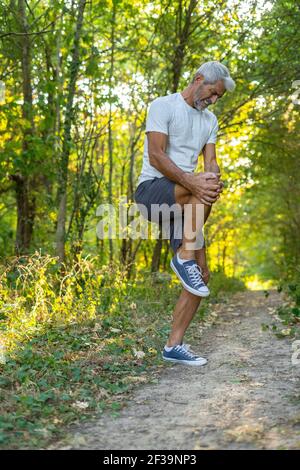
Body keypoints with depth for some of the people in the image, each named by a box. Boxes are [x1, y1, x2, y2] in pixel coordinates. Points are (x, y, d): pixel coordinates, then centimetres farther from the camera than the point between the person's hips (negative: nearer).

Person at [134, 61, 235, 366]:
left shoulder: (210, 121, 17)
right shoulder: (163, 106, -5)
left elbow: (210, 162, 7)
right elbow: (156, 157, -17)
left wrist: (214, 178, -20)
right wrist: (195, 183, -31)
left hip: (184, 204, 7)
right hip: (152, 190, -7)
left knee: (202, 274, -3)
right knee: (203, 186, -36)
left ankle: (174, 346, 5)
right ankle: (184, 258, -26)